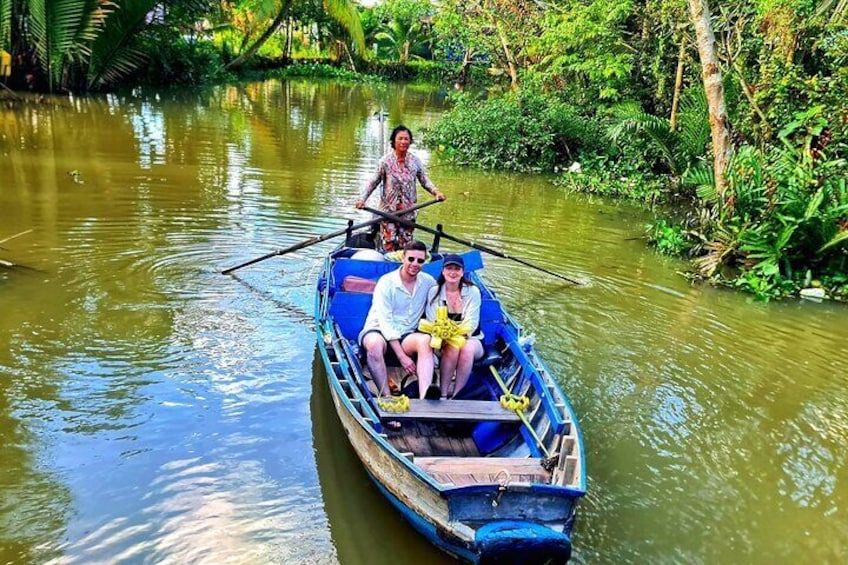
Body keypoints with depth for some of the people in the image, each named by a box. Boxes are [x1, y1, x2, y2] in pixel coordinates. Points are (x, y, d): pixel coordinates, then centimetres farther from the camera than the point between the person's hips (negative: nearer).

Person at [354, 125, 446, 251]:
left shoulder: (415, 161, 1)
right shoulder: (385, 161, -6)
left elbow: (425, 181, 8)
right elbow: (373, 182, -2)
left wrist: (436, 192, -9)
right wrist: (362, 198, -12)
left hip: (408, 210, 2)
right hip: (388, 209, -2)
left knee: (405, 244, 7)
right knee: (388, 243, -2)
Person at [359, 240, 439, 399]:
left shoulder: (428, 282, 4)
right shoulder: (386, 282, -10)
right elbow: (385, 322, -15)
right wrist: (402, 357, -23)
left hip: (406, 335, 3)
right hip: (378, 330, -3)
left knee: (425, 340, -32)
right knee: (375, 343, -40)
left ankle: (424, 398, -49)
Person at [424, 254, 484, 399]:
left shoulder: (473, 291, -4)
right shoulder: (434, 292, 0)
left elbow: (471, 324, -10)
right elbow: (432, 322, -5)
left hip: (470, 339, 0)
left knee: (468, 348, -35)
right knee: (453, 347, -34)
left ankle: (457, 395, -28)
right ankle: (443, 394, -29)